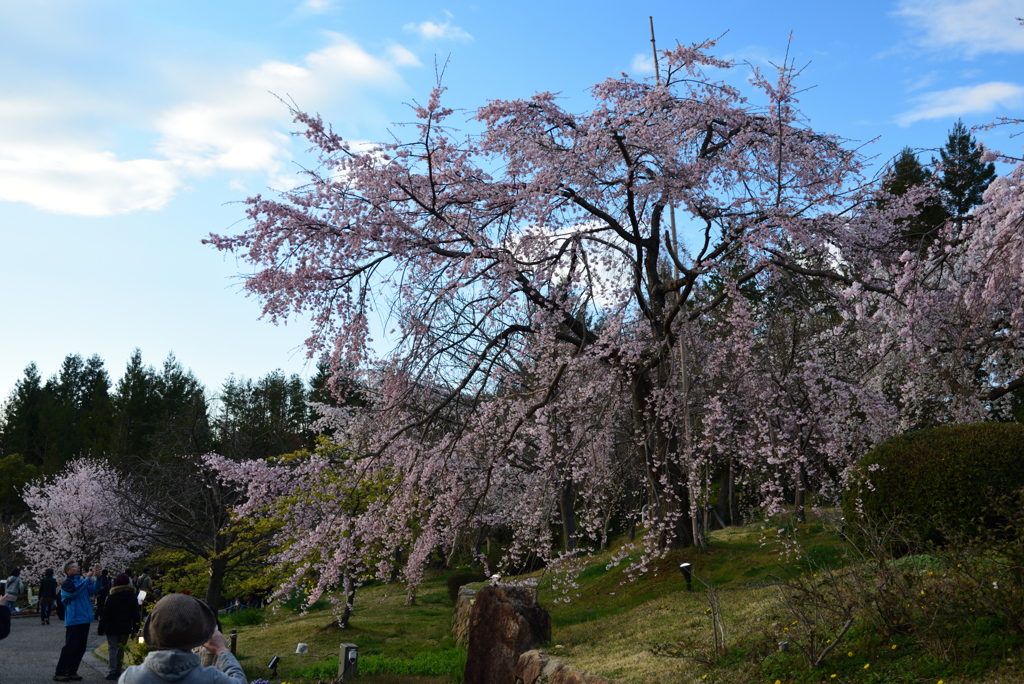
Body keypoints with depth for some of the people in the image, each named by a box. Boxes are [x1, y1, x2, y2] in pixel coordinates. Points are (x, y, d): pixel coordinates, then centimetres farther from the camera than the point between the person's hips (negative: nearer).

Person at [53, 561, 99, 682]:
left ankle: (72, 672, 18)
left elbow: (94, 590, 3)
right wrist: (87, 579, -24)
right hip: (73, 621, -7)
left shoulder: (82, 582, 14)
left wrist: (97, 578, -14)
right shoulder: (67, 584, -6)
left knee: (80, 648, 10)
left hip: (85, 620, 7)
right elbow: (74, 593, -26)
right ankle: (59, 673, 2)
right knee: (70, 648, -6)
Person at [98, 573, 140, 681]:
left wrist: (101, 628, -3)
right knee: (121, 649, 13)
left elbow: (105, 615, -9)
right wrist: (135, 628, 10)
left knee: (112, 649, 0)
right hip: (126, 628, 4)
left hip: (112, 628, -4)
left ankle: (111, 671, -6)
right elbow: (135, 614, 5)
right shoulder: (132, 597, 2)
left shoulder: (112, 597, -10)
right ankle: (117, 670, 16)